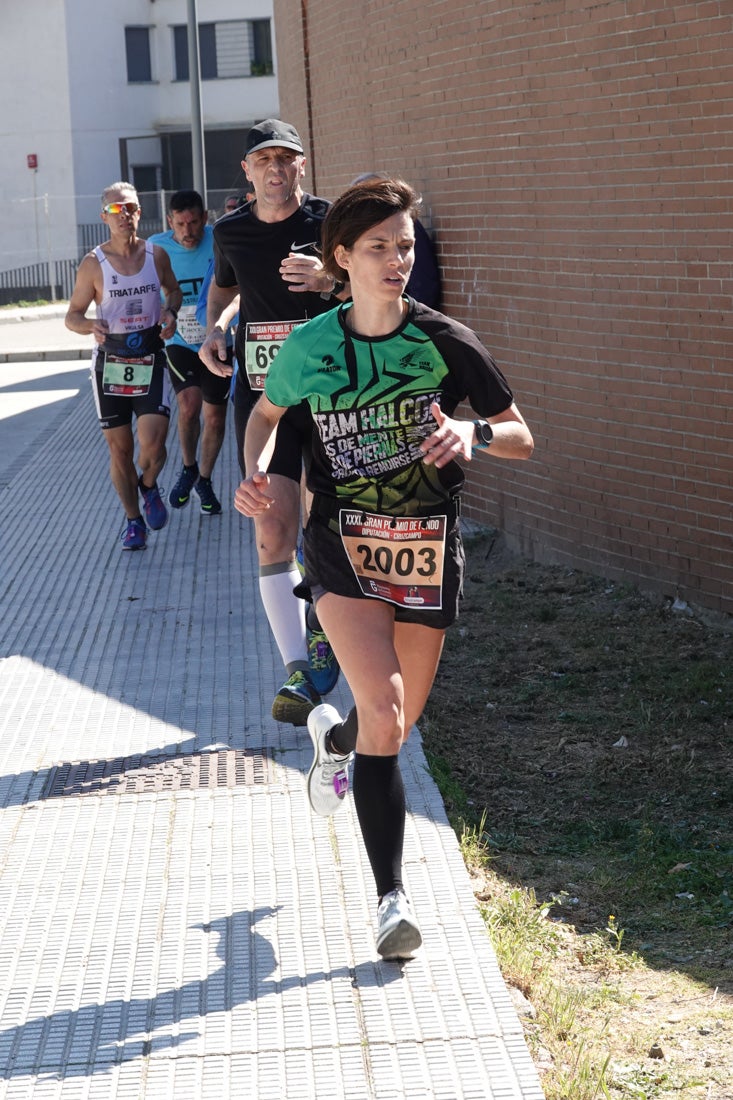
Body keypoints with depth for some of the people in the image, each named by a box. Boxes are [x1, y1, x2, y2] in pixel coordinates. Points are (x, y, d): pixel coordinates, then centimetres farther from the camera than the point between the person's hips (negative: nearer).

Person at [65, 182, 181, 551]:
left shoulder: (156, 254, 1)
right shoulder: (94, 264, -5)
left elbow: (173, 289, 20)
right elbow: (72, 315, 1)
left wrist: (170, 312, -1)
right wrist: (91, 325, -21)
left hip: (151, 357, 0)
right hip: (110, 360, 0)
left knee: (153, 442, -15)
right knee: (119, 448, 4)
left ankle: (149, 486, 19)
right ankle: (134, 521, 21)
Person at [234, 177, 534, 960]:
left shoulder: (444, 342, -5)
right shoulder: (309, 346, -3)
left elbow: (521, 439, 0)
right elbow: (266, 412, 17)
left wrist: (473, 433, -22)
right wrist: (255, 472, -3)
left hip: (426, 547, 2)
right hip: (343, 543, -1)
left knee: (397, 728, 12)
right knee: (383, 712, -20)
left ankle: (332, 737, 52)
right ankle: (391, 898, -11)